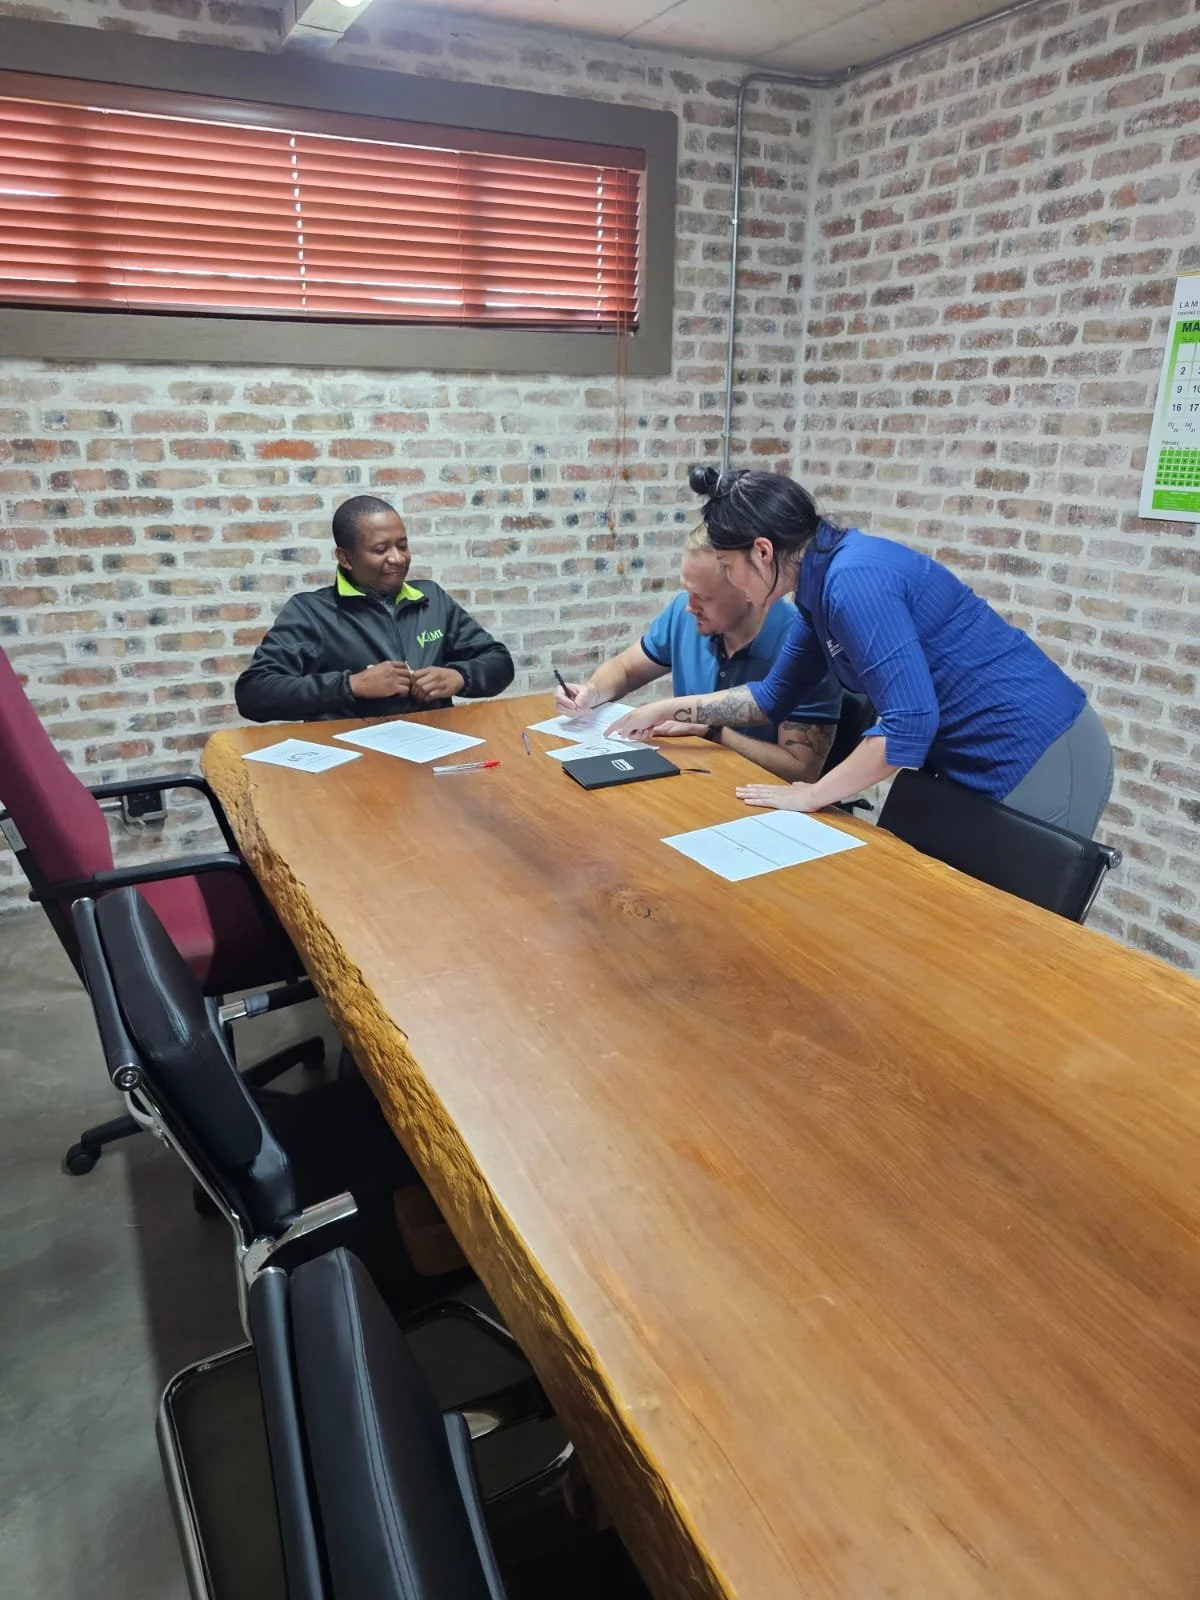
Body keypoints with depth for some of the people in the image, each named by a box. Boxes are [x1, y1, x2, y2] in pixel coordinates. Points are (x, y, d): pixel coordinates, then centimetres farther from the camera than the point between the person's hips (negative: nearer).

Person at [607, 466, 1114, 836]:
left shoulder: (854, 578, -25)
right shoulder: (821, 584, 5)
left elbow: (908, 725, -29)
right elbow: (773, 694, 18)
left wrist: (810, 795, -19)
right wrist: (669, 710, 18)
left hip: (1036, 757, -9)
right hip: (977, 762, 9)